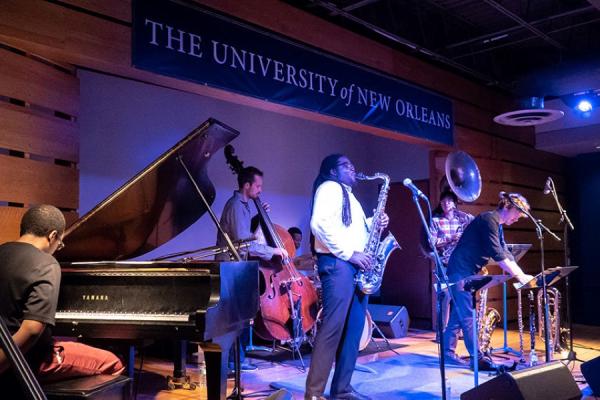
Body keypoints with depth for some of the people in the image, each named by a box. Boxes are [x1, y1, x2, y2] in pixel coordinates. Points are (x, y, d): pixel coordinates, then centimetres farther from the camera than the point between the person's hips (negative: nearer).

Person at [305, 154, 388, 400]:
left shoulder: (348, 196, 27)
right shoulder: (329, 187, -1)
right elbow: (319, 224, -17)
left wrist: (373, 223, 9)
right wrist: (348, 253, -18)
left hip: (357, 266, 9)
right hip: (337, 263, -9)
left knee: (354, 328, 7)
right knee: (333, 328, -12)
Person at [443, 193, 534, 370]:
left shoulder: (497, 226, 15)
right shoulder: (489, 219, -16)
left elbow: (505, 254, 13)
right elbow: (497, 254, -22)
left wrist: (522, 275, 4)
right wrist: (518, 276, -18)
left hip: (468, 273, 10)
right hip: (460, 271, -10)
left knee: (459, 314, 12)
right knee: (468, 315, -7)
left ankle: (448, 352, 18)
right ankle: (477, 358, -3)